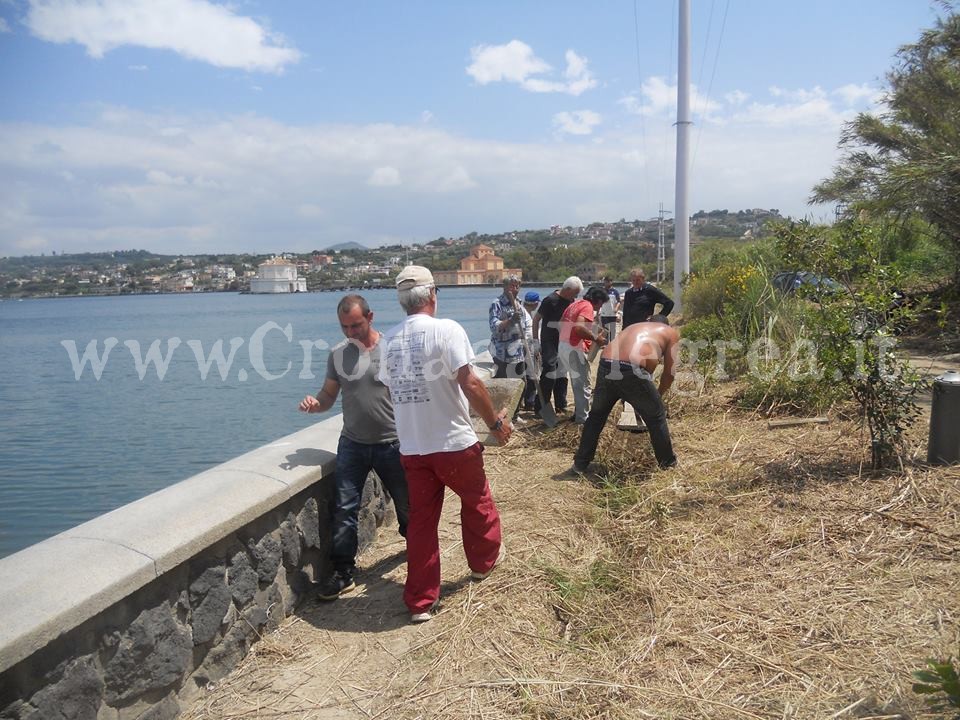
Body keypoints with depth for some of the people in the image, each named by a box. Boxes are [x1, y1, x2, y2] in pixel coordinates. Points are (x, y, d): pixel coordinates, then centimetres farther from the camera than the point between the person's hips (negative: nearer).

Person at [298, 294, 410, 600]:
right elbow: (329, 395, 8)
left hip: (391, 444, -2)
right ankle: (343, 572, 12)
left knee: (407, 504, 14)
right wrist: (315, 403, -15)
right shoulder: (337, 354, 1)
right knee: (344, 508, -1)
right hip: (352, 444, 2)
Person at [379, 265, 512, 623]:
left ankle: (420, 601, 18)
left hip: (410, 447, 5)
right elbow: (470, 383, -18)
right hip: (454, 443, -4)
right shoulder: (446, 329, -14)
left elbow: (391, 390, 11)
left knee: (421, 519, 12)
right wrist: (496, 422, -6)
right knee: (477, 501, 21)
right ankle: (483, 562, 42)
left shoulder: (389, 339, 4)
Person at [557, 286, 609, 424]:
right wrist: (596, 338, -17)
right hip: (574, 349, -9)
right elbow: (579, 327, -28)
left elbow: (561, 324, 19)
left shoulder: (576, 304, 16)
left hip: (564, 345, 9)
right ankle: (582, 417, 6)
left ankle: (579, 412, 27)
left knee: (577, 382, 20)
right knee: (583, 384, 1)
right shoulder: (588, 307, -13)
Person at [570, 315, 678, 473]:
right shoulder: (671, 332, 23)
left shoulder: (632, 327, 37)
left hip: (606, 366, 5)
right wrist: (659, 395, 34)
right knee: (656, 418, 19)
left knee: (596, 415, 25)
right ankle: (668, 462, 33)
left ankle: (580, 464, 32)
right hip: (632, 371, -5)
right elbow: (669, 373, 16)